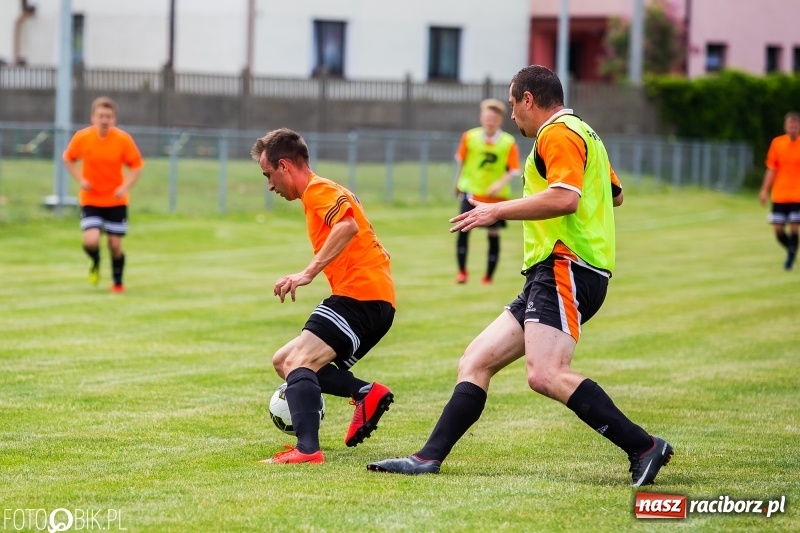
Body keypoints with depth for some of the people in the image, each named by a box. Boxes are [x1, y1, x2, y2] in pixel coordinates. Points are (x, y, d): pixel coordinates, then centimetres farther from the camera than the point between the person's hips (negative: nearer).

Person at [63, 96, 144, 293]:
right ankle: (95, 263, 19)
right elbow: (68, 159, 7)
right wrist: (80, 179, -9)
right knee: (91, 241, -18)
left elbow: (137, 166, -3)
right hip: (90, 200, 0)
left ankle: (118, 282, 27)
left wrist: (125, 186, -18)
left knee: (115, 244, 2)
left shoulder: (123, 139, -12)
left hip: (116, 201, 0)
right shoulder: (81, 137, -10)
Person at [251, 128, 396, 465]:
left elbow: (348, 225, -26)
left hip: (360, 293, -11)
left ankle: (307, 450, -36)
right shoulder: (320, 192, 25)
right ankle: (366, 393, -2)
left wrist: (309, 273, -30)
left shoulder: (318, 190, -6)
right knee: (285, 361, 13)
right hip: (376, 299, 11)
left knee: (297, 362, -21)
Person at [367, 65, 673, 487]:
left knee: (545, 375, -26)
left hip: (566, 269, -11)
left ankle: (643, 447, -24)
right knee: (475, 363, 6)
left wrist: (499, 210, -14)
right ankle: (429, 457, 3)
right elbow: (615, 195, 37)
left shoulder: (558, 134, -7)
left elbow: (565, 198, -23)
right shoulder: (582, 134, 24)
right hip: (546, 278, 11)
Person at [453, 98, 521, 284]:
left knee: (494, 234, 4)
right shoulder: (470, 137, -3)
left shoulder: (508, 143, -8)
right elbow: (461, 162, 10)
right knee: (464, 227, -14)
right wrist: (458, 183, 18)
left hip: (497, 195, 0)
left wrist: (501, 184, -24)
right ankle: (462, 271, -4)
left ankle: (489, 276, 16)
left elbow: (513, 170, -8)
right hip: (471, 191, 0)